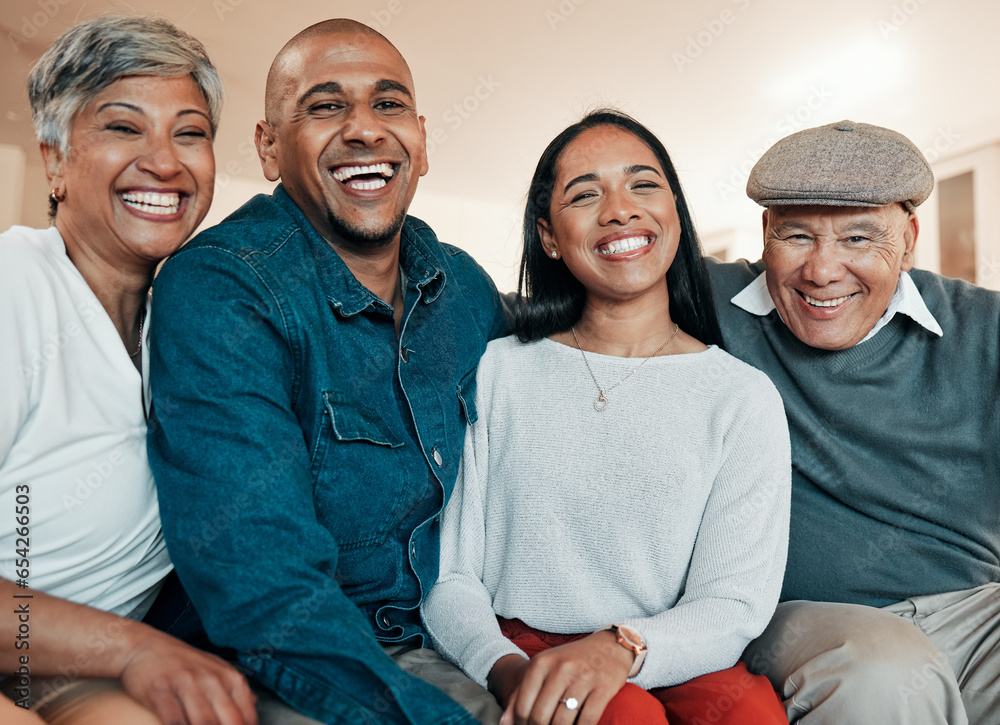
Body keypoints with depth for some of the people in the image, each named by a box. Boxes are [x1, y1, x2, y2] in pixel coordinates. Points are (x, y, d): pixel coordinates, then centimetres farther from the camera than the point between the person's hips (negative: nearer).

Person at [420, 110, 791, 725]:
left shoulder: (744, 396, 3)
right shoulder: (493, 374, 3)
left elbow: (736, 602, -4)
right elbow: (448, 576, 1)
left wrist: (622, 647, -24)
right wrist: (508, 669, -18)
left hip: (680, 669, 2)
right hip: (526, 651, 0)